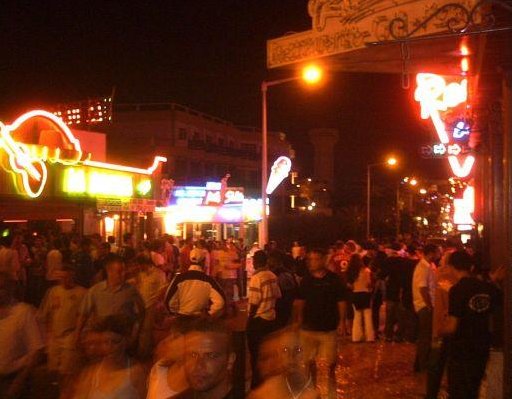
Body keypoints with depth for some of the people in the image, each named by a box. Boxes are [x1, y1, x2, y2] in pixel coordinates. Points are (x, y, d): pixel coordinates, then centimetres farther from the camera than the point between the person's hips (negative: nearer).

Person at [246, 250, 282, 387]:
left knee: (256, 352, 6)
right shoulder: (273, 276, 0)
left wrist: (250, 318, -4)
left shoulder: (256, 277, -18)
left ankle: (257, 383, 12)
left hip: (258, 319, -6)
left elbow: (254, 302, -17)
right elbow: (277, 296, 4)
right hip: (271, 318, 6)